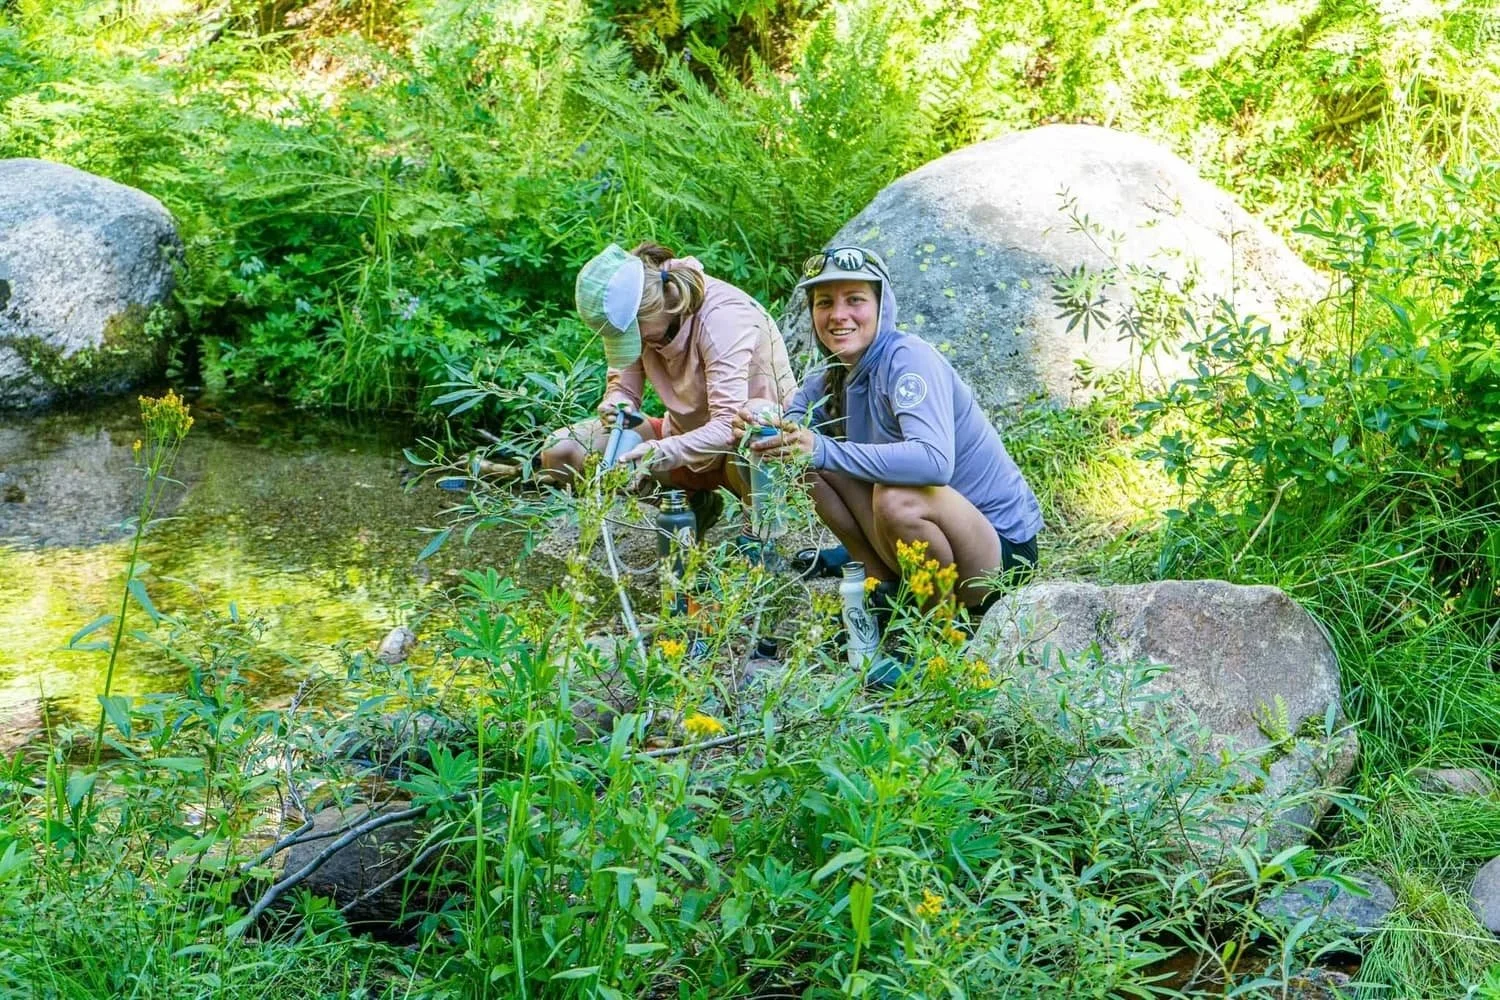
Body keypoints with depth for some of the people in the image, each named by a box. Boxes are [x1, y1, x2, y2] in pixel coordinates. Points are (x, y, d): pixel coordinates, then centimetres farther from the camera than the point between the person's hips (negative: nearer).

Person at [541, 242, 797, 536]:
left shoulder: (723, 316, -29)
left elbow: (728, 426, -34)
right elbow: (623, 387, -3)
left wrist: (664, 452, -49)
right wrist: (616, 405, -28)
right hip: (687, 435, 7)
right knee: (559, 452, -10)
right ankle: (691, 502, 1)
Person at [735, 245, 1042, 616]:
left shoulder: (909, 359, -20)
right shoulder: (830, 380, 5)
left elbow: (935, 462, -35)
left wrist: (824, 451, -39)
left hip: (1001, 547, -7)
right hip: (930, 531, 7)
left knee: (897, 498, -35)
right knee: (815, 466, 0)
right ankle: (886, 588, 5)